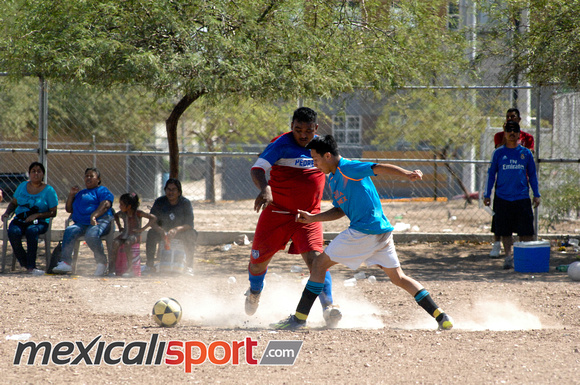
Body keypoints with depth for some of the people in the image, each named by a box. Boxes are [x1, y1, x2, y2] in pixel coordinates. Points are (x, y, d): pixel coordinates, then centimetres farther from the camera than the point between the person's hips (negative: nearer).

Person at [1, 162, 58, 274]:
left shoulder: (49, 190, 2)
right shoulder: (22, 186, 14)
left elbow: (53, 213, 0)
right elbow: (13, 203, 22)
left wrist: (37, 215, -14)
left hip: (40, 222, -3)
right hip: (20, 220, 3)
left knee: (31, 231, -39)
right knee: (13, 232, -32)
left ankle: (31, 266, -35)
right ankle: (25, 263, -20)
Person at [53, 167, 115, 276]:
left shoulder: (102, 190, 13)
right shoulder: (80, 193, 34)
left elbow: (105, 204, -7)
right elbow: (69, 209, 33)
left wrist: (94, 215, -23)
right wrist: (71, 195, 18)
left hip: (100, 221, -5)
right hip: (81, 223, 5)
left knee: (91, 234, -38)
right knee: (69, 231, -27)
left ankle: (101, 263, -22)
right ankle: (66, 262, -36)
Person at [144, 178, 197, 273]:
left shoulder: (185, 203, -10)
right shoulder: (159, 202, -6)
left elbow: (189, 224, -17)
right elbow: (152, 222, -12)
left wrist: (176, 230, -38)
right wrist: (161, 231, -34)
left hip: (181, 232, -1)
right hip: (163, 231, 1)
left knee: (191, 234, -33)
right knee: (151, 233, -29)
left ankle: (189, 266, -26)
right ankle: (150, 266, -26)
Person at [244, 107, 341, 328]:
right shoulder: (282, 144, -13)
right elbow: (257, 168, -26)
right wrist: (265, 189, -45)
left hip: (308, 216, 2)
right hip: (277, 213, -2)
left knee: (315, 258, -18)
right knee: (259, 260, 8)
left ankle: (328, 307, -24)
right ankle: (254, 292, 40)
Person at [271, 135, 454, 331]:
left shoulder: (347, 168, -10)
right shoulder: (334, 178, 18)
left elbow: (379, 168, -22)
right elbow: (340, 211, 25)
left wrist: (407, 174, -36)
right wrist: (313, 218, 16)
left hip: (364, 231, -10)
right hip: (382, 231, 10)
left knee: (319, 264, 0)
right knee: (399, 278, 12)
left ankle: (299, 318, 3)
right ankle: (440, 316, 5)